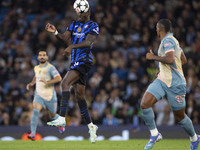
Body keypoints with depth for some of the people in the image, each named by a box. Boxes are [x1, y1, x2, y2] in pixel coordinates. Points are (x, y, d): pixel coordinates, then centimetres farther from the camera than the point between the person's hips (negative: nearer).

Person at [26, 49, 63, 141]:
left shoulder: (50, 67, -11)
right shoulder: (36, 68, 9)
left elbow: (59, 78, -25)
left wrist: (48, 82, -38)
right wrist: (32, 83, 13)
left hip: (50, 96, -3)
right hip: (39, 95, 3)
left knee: (53, 116, 15)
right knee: (35, 111, -23)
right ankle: (33, 134, -32)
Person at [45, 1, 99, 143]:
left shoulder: (93, 26, -2)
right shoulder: (74, 24, 17)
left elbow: (88, 42, -19)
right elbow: (66, 37, 1)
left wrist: (72, 46, -34)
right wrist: (55, 32, -20)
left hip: (84, 60, -8)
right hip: (75, 62, 8)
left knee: (65, 83, -25)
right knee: (80, 95, 9)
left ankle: (62, 119, -33)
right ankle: (91, 126, 19)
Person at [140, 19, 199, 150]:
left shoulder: (168, 40, -14)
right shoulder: (172, 40, 14)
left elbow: (170, 59, -30)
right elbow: (184, 60, 22)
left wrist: (154, 57, -16)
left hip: (175, 84, -9)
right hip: (162, 80, 9)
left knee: (179, 117, 5)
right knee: (144, 104, -12)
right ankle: (155, 134, -2)